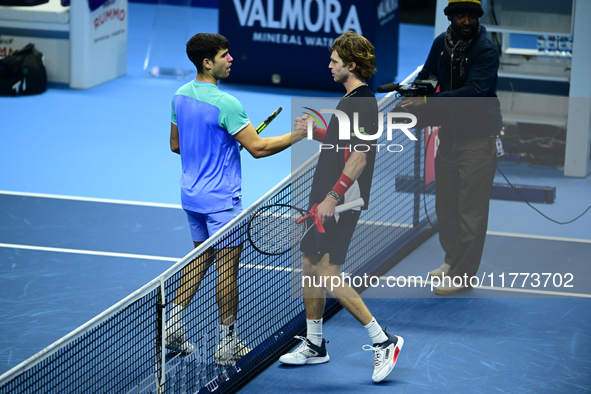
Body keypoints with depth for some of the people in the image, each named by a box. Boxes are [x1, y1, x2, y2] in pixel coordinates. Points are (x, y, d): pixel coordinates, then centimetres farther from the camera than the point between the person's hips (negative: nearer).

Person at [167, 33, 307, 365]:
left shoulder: (181, 96, 3)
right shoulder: (225, 104, -23)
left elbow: (176, 144, 14)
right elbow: (258, 147, -21)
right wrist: (296, 136, -13)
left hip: (192, 195, 8)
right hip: (221, 200, -8)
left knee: (201, 258, 21)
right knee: (227, 267, 1)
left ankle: (173, 325, 17)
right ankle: (228, 345, 8)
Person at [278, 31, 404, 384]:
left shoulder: (362, 103, -17)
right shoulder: (350, 99, 14)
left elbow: (360, 156, -23)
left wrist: (333, 197, -26)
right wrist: (316, 131, 16)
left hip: (341, 203, -10)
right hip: (326, 199, 10)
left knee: (328, 273, -13)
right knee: (310, 266, 14)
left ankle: (383, 341, -8)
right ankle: (314, 345, 24)